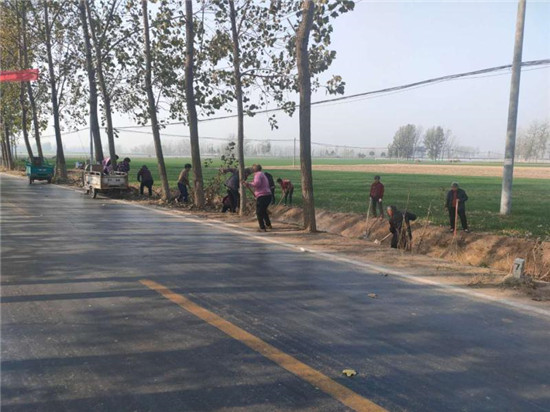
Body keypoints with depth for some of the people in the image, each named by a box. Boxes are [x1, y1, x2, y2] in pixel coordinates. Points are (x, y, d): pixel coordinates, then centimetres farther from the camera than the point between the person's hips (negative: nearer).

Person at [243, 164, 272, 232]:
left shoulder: (258, 174, -7)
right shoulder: (263, 175, 24)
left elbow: (257, 183, -24)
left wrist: (248, 184, -15)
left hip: (262, 196, -10)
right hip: (268, 195, 10)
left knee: (259, 212, -2)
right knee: (263, 211, 26)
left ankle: (262, 228, -4)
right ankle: (268, 225, 34)